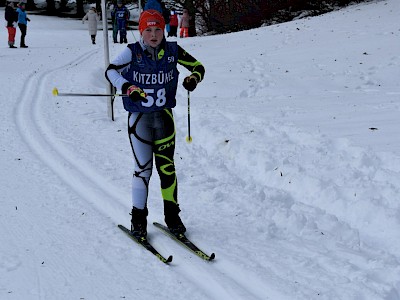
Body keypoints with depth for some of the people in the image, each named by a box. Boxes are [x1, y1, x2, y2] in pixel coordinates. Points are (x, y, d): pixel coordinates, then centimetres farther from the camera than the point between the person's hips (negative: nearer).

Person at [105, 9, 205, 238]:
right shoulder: (132, 52, -7)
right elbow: (111, 71, -17)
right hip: (139, 117, -2)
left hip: (164, 116, 2)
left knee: (166, 167, 4)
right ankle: (139, 218, 10)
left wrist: (193, 78, -15)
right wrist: (128, 88, -34)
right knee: (143, 168, -3)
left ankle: (172, 215, 17)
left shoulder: (173, 51, -1)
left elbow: (198, 67, 7)